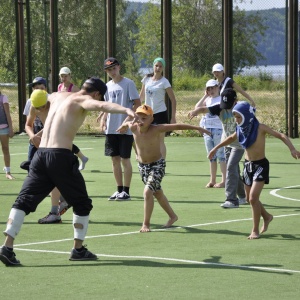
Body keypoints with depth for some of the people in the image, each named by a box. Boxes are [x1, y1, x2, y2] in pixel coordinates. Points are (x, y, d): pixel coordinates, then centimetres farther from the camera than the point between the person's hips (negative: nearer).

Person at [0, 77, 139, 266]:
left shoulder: (58, 96, 21)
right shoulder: (83, 101, -1)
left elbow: (46, 97, 47)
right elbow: (102, 106, -24)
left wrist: (40, 95, 71)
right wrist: (127, 111, -39)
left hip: (41, 154, 6)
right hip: (61, 157, -6)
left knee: (25, 200, 3)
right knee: (82, 204, 12)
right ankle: (78, 250, 17)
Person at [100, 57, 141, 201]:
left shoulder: (128, 83, -7)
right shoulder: (107, 86, 12)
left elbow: (137, 104, -9)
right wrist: (103, 119, 4)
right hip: (111, 128, 6)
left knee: (125, 159, -3)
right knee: (115, 159, 9)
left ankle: (126, 191, 2)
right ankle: (119, 190, 17)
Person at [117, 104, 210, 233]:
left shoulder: (156, 129, -25)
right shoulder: (134, 128, -13)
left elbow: (177, 126, -24)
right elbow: (127, 123, 11)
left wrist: (197, 128, -24)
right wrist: (122, 127, 34)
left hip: (157, 165, -6)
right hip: (142, 165, 6)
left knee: (148, 192, -21)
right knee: (157, 192, 20)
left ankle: (146, 224, -10)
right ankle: (172, 216, 40)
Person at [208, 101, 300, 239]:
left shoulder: (260, 128, -18)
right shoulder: (241, 129, -1)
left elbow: (281, 136, -23)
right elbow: (230, 138, 20)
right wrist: (215, 148, 26)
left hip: (260, 165, -7)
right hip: (248, 165, 7)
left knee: (253, 198, -15)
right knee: (250, 198, 15)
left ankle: (255, 230, -3)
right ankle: (267, 217, 41)